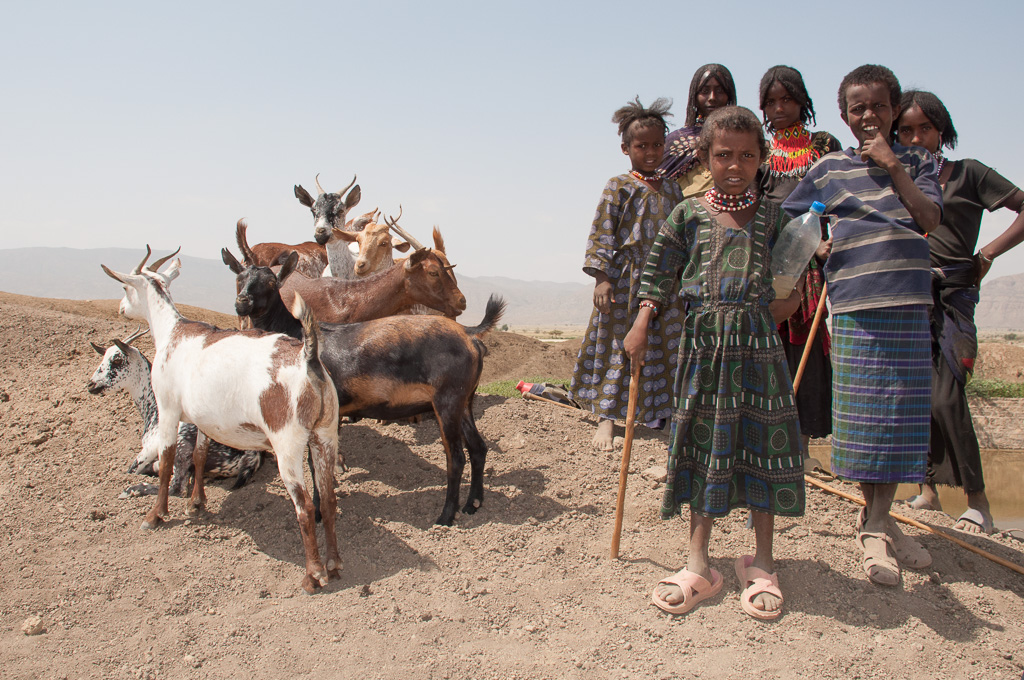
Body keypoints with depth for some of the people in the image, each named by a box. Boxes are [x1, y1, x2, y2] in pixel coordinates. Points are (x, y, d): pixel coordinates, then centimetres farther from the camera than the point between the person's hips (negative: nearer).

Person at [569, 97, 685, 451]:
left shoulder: (671, 189, 12)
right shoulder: (619, 187, -4)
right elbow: (601, 235, -9)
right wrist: (601, 278, -17)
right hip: (625, 281, -5)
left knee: (665, 349, 11)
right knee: (618, 347, 0)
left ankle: (661, 411, 27)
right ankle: (607, 417, 8)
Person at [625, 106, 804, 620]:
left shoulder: (772, 216, 8)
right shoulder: (688, 215, 5)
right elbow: (660, 278, 7)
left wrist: (781, 308, -7)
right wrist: (641, 325, 0)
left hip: (757, 341, 1)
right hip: (703, 340, 0)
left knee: (761, 443, 2)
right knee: (702, 445, 5)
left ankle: (760, 565, 17)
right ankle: (698, 566, 15)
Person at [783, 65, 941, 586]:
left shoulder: (918, 162, 11)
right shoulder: (829, 169, 6)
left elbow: (931, 220, -4)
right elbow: (785, 225, 8)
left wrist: (893, 165, -9)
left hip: (909, 309, 3)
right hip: (855, 309, -2)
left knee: (901, 418, 6)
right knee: (862, 419, 0)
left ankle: (878, 521, 19)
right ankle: (873, 527, 15)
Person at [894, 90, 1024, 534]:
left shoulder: (967, 173, 5)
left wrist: (987, 254, -5)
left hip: (951, 296, -4)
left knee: (945, 398, -13)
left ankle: (978, 502, -1)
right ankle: (928, 490, 17)